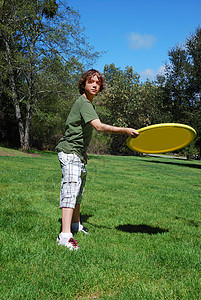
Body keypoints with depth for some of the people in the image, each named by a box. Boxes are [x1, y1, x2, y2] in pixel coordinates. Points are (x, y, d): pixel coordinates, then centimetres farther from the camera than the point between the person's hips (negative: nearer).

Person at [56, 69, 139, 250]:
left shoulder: (88, 104, 16)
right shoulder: (83, 103, -17)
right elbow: (99, 127, -32)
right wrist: (125, 130, -33)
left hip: (78, 153, 11)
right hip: (70, 151, -11)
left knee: (79, 189, 18)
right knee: (71, 189, -19)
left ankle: (76, 224, 33)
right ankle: (65, 235, -23)